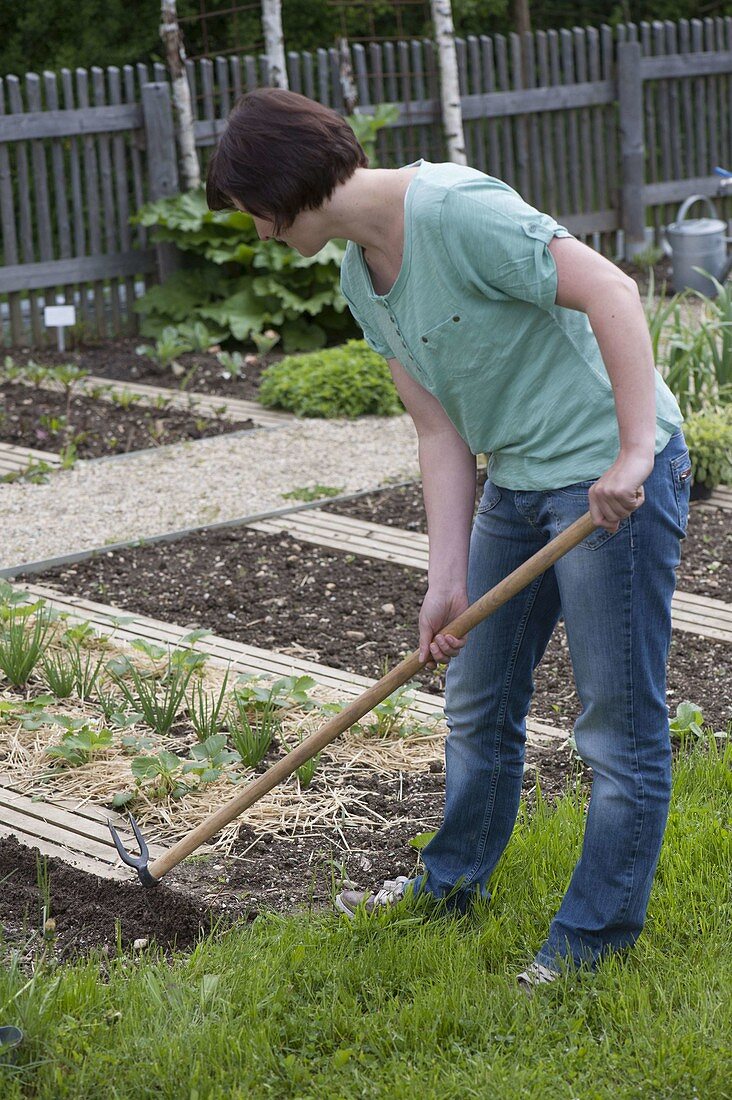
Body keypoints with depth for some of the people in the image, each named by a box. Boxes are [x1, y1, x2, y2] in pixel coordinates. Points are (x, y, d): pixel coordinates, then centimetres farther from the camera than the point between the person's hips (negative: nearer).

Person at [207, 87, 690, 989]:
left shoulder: (453, 210, -22)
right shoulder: (361, 280, 6)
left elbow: (610, 290, -26)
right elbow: (439, 431, 5)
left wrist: (633, 452, -31)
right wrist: (448, 579, -2)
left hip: (614, 476, -9)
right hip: (516, 479, 10)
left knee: (619, 726, 1)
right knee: (477, 701, 21)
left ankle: (596, 934, 14)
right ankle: (453, 881, 40)